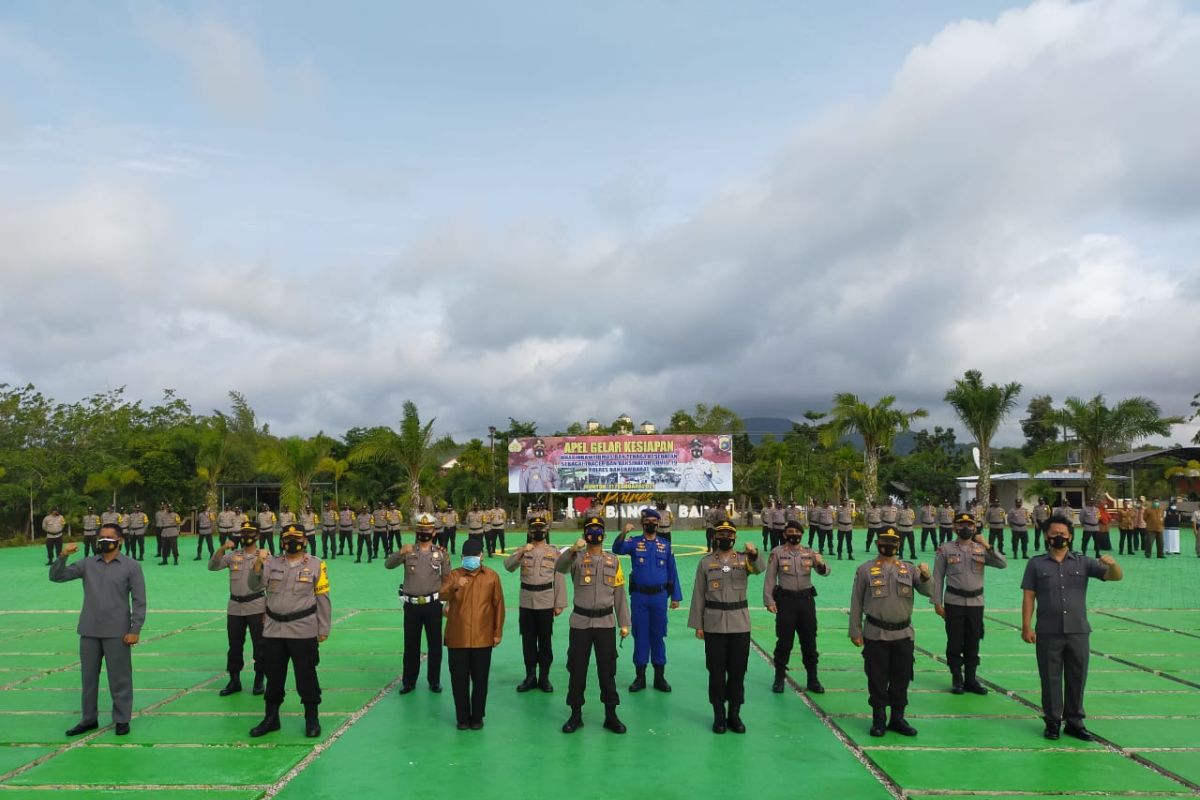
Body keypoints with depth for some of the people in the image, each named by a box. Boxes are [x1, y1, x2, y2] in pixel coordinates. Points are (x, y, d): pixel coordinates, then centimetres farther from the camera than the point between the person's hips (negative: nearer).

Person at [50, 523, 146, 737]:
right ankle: (89, 719, 28)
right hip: (89, 632, 4)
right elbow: (56, 576, 1)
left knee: (119, 678, 4)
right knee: (89, 676, 13)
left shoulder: (131, 566, -4)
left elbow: (139, 601, -5)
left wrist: (135, 630, -11)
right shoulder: (87, 564, 6)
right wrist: (62, 557, -16)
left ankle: (122, 719, 17)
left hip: (117, 633, -4)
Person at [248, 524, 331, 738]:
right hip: (273, 630, 3)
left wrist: (323, 629, -1)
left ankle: (312, 719, 18)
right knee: (273, 674, 14)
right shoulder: (272, 563, 5)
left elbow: (323, 598, -1)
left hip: (303, 630, -3)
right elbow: (254, 587, -4)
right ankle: (271, 718, 30)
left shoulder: (315, 564, -3)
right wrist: (258, 563, -18)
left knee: (306, 675, 3)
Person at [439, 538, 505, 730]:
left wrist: (498, 632, 4)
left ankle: (477, 717, 22)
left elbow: (498, 605, 5)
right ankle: (462, 717, 22)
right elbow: (442, 595, -17)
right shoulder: (453, 575, 0)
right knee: (459, 679, 7)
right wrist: (455, 586, -37)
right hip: (457, 638, 0)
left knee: (480, 679, 8)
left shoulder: (492, 577, 1)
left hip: (482, 638, 0)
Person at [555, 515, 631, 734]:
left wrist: (624, 623, 5)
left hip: (605, 622, 1)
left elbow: (620, 594, 7)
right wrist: (573, 549, -40)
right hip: (580, 622, -1)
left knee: (607, 669, 7)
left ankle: (611, 715, 19)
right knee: (577, 669, 6)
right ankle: (576, 714, 20)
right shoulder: (577, 557, -2)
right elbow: (559, 568, -24)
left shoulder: (613, 561, 5)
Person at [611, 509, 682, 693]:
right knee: (640, 636, 6)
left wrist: (675, 597, 5)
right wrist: (623, 532, -35)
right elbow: (617, 549, -18)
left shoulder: (665, 545, 5)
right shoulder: (634, 542, 1)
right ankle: (640, 676, 15)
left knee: (658, 636, 7)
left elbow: (672, 572, 7)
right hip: (639, 596, -1)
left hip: (659, 596, 1)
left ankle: (659, 677, 17)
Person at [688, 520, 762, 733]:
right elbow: (698, 594, 3)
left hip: (740, 625, 1)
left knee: (738, 671, 7)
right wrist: (697, 624, -1)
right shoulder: (706, 562, 2)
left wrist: (754, 554, -43)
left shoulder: (744, 559, 3)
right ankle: (719, 715, 16)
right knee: (716, 671, 4)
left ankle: (734, 714, 20)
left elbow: (759, 568, -20)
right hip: (714, 625, -1)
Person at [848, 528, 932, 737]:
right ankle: (879, 719, 16)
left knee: (902, 678, 9)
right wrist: (855, 631, -1)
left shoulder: (909, 569, 7)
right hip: (876, 635, -2)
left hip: (903, 634, 2)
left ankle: (898, 718, 23)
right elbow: (856, 603, 2)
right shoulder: (865, 570, 0)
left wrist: (926, 576, -22)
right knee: (877, 679, 4)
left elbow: (926, 591, -1)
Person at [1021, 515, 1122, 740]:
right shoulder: (1036, 564, 3)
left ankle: (1074, 722, 22)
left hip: (1078, 631, 2)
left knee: (1077, 678, 9)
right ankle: (1052, 722, 15)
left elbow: (1116, 577, -1)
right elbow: (1028, 596, 1)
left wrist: (1112, 564, -24)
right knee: (1050, 678, 4)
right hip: (1048, 633, -1)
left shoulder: (1083, 562, 7)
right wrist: (1026, 626, -6)